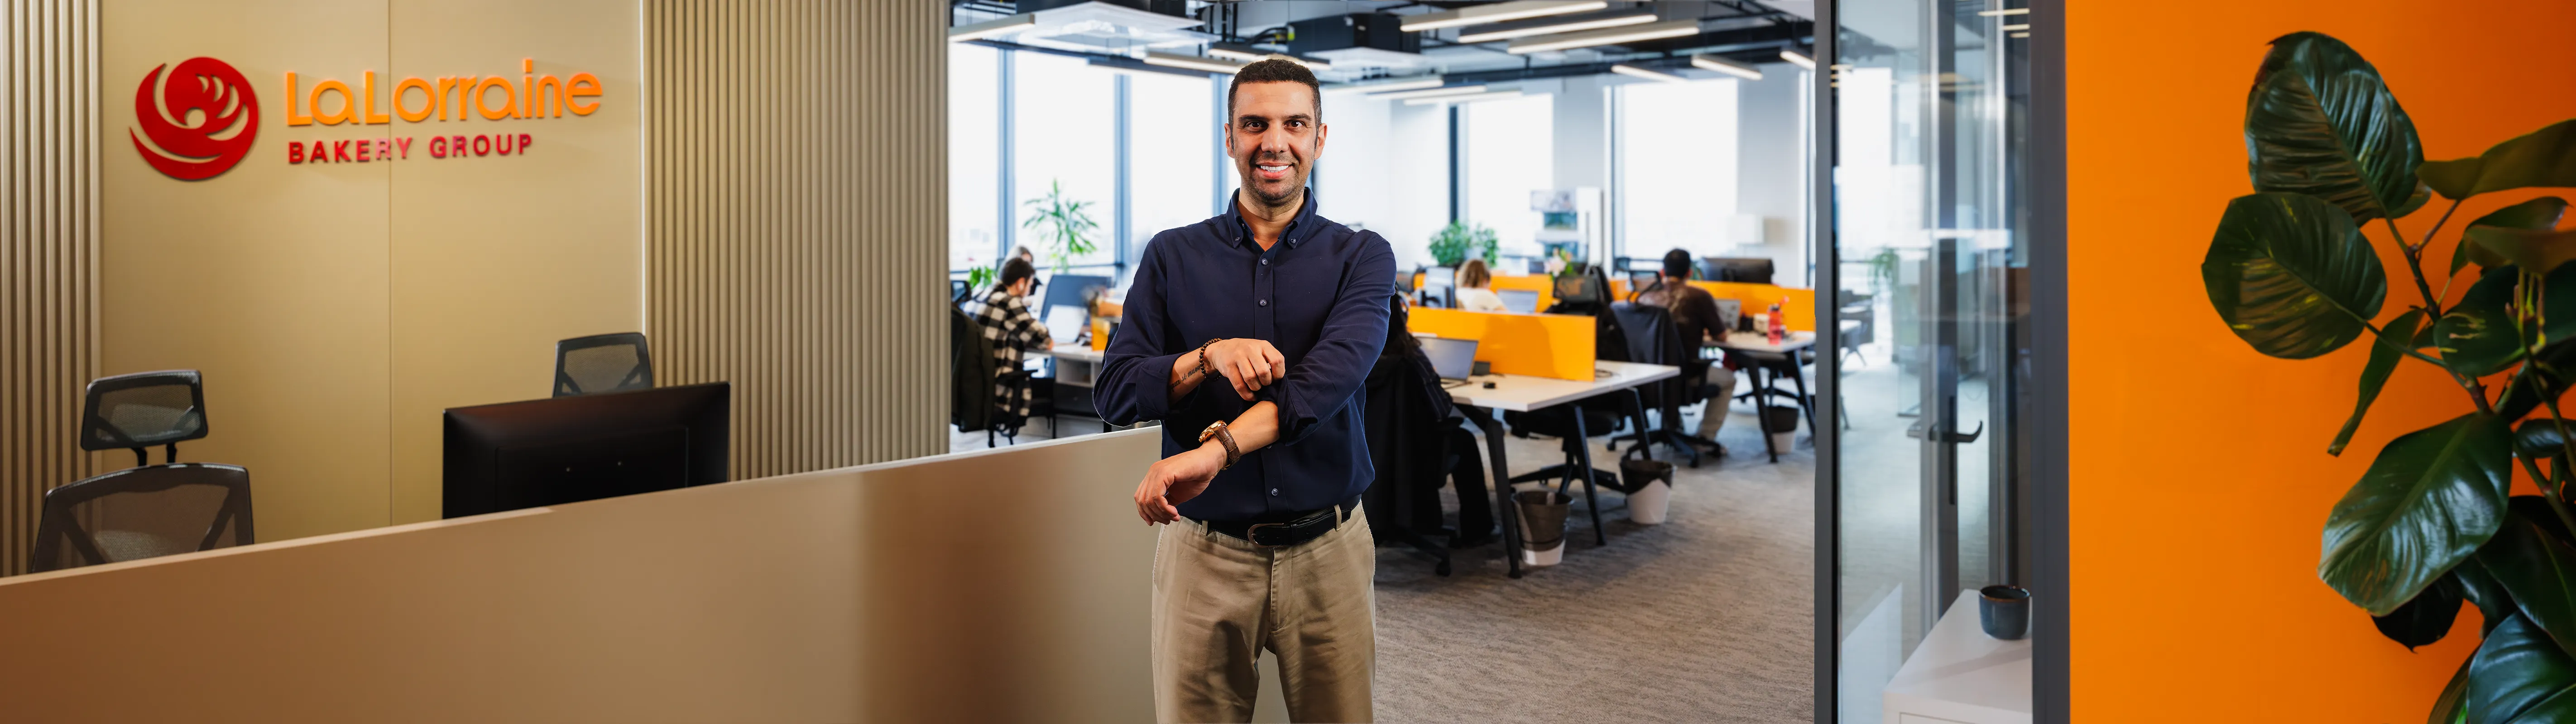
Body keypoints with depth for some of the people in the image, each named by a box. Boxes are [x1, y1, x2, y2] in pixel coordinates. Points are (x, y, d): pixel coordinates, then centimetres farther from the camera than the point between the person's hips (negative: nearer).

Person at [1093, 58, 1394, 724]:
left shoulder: (1360, 257, 0)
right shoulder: (1173, 256, 4)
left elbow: (1334, 372, -19)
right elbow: (1114, 392, -3)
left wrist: (1217, 448, -33)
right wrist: (1209, 357, -21)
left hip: (1327, 548, 0)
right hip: (1204, 550, 1)